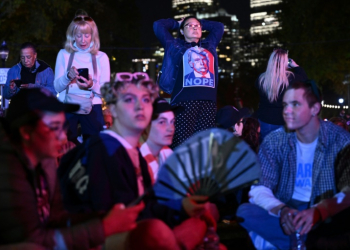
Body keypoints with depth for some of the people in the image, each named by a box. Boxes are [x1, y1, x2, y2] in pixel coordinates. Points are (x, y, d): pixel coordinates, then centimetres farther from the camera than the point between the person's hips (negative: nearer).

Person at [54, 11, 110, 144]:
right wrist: (68, 76, -19)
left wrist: (92, 86, -20)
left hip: (92, 107, 0)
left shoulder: (101, 57, 3)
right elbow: (57, 87, 1)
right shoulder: (64, 54, 4)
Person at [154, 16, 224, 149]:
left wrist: (200, 23, 39)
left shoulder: (209, 46, 28)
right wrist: (177, 24, 31)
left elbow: (219, 26, 40)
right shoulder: (175, 45, 17)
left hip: (209, 102, 3)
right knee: (181, 144, -14)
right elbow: (158, 25, 17)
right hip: (184, 102, -3)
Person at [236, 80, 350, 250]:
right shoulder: (274, 141, -2)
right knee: (244, 213, -27)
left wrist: (318, 212, -37)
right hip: (286, 212, 2)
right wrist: (281, 210, -31)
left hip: (326, 216, -2)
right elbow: (259, 189, -8)